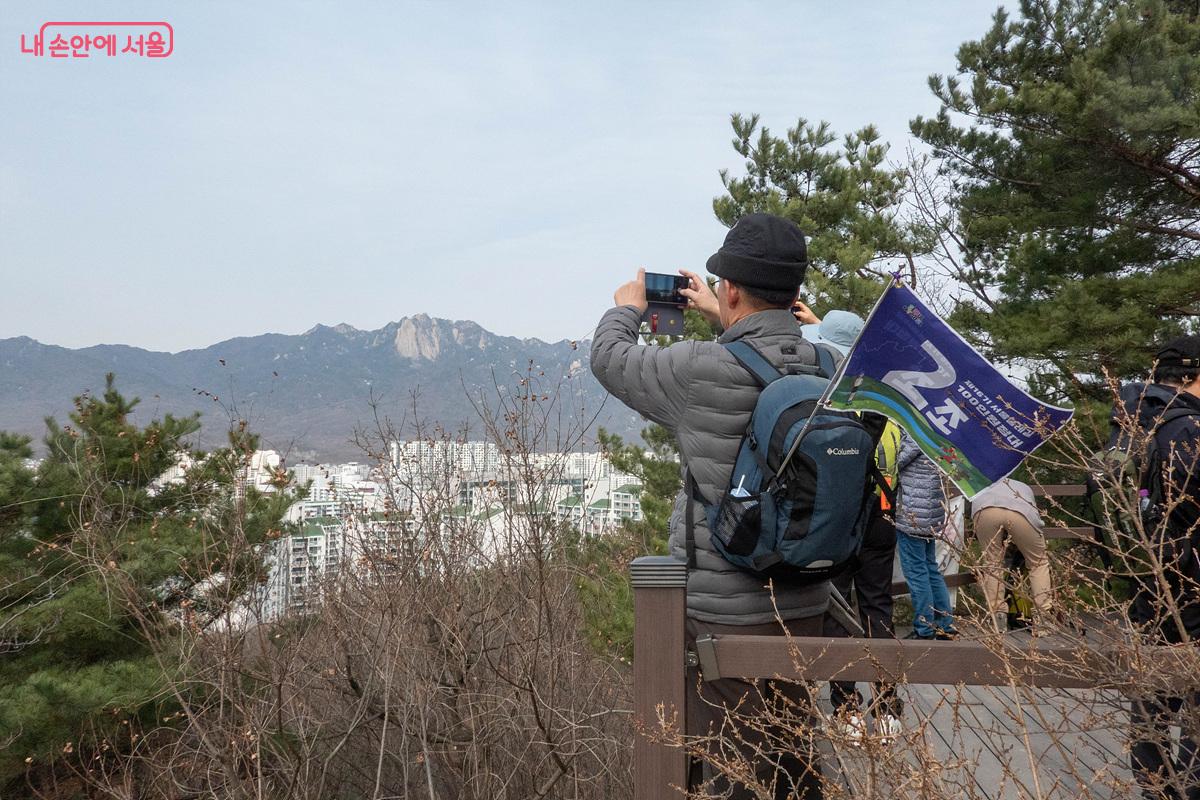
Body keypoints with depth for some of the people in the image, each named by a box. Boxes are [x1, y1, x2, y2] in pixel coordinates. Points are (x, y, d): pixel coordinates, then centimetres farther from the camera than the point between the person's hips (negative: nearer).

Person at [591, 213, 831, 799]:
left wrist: (627, 308, 19)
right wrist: (719, 319, 34)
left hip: (723, 613, -6)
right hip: (805, 603, 6)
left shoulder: (702, 370, -19)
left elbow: (608, 358, -1)